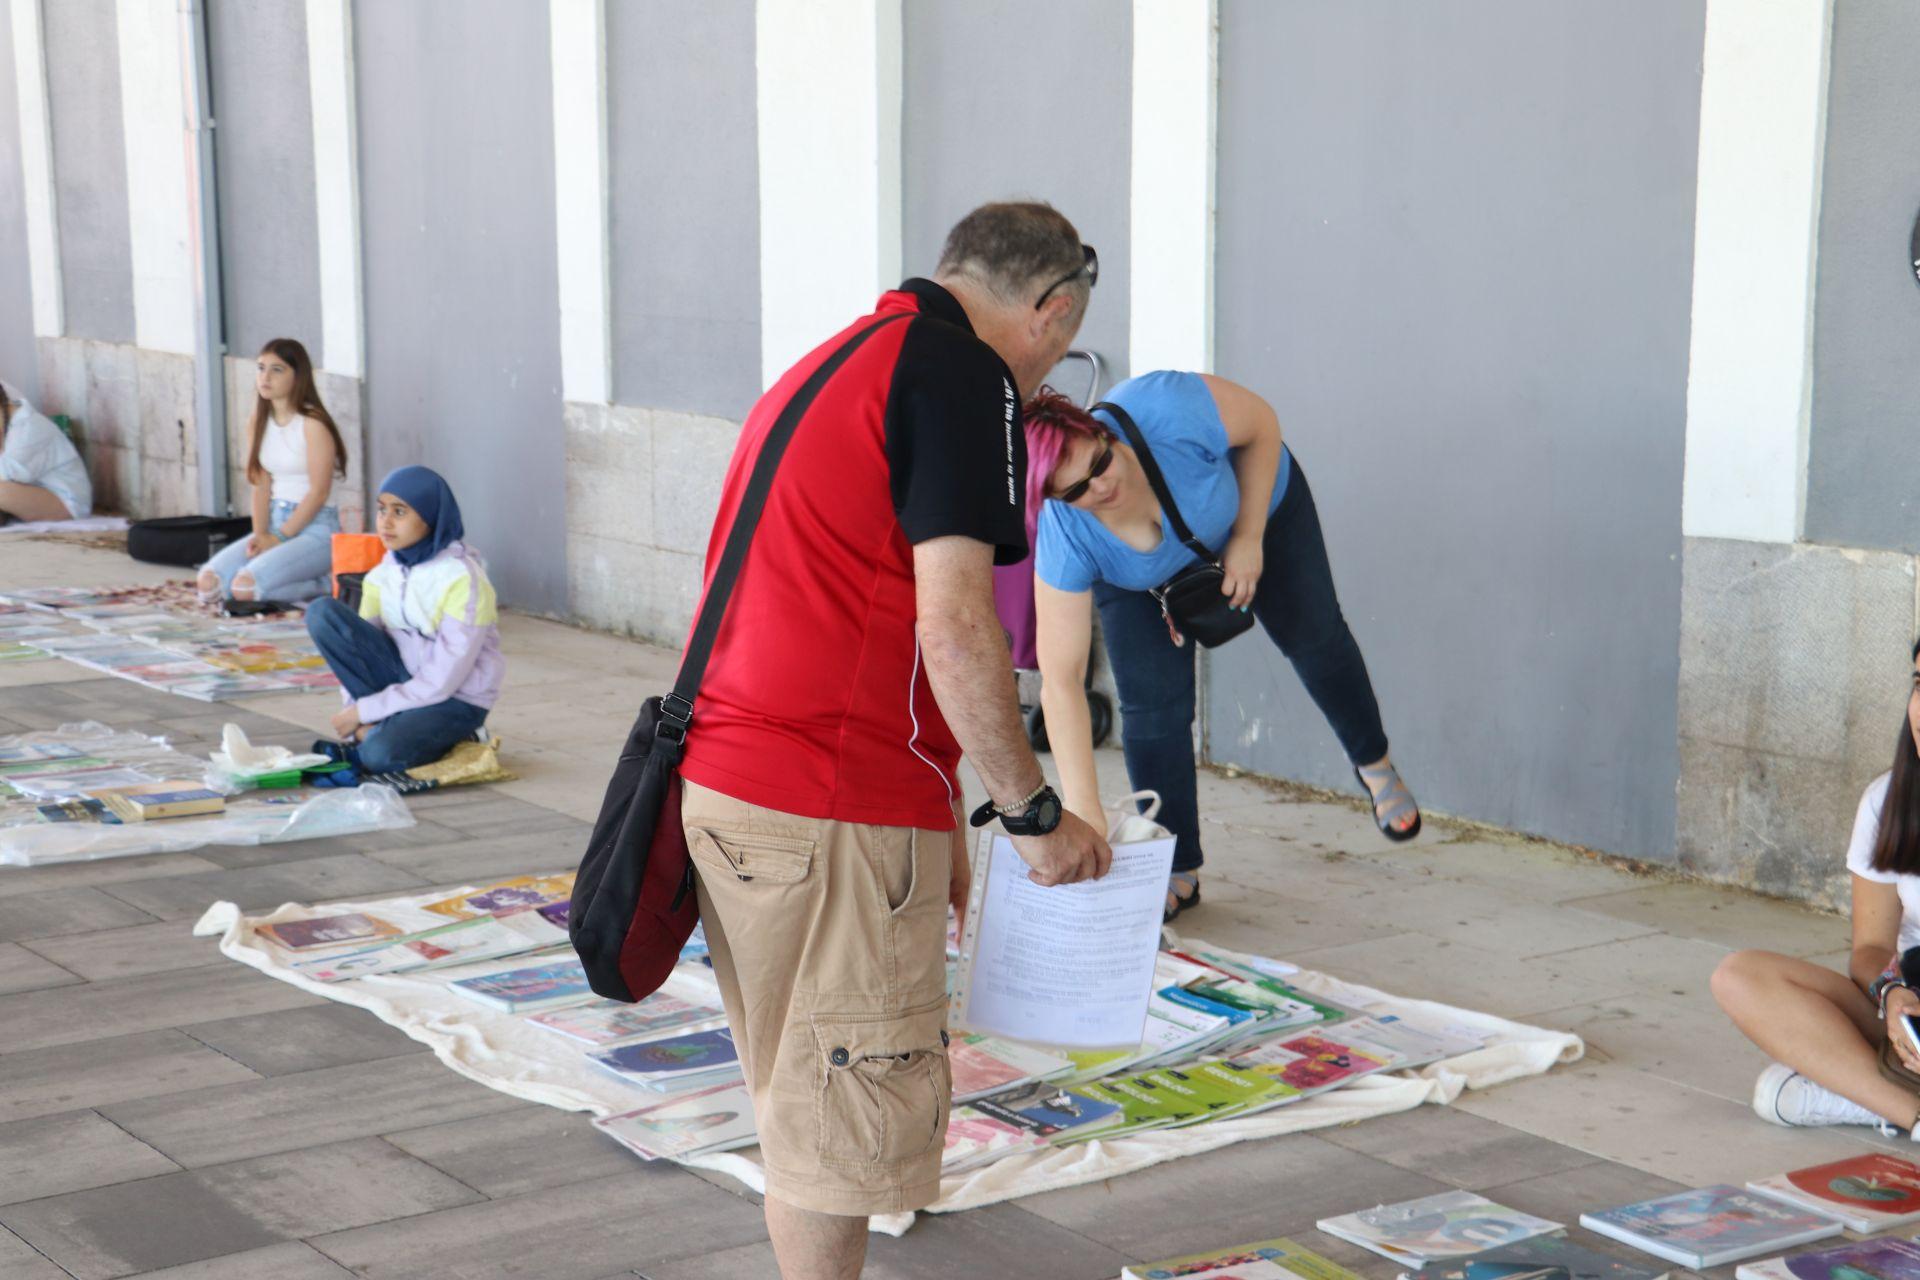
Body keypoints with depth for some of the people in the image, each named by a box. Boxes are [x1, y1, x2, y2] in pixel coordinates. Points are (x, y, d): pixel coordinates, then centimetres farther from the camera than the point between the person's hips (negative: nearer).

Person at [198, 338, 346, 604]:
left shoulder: (312, 423, -11)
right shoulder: (259, 423, 11)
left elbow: (319, 492, -14)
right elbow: (262, 484, 8)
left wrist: (279, 537, -14)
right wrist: (260, 534, -7)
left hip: (317, 527, -8)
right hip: (276, 522, 8)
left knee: (245, 587, -26)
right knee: (209, 581, -11)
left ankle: (323, 584, -3)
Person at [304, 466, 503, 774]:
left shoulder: (462, 578, -19)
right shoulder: (385, 569, 1)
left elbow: (442, 682, -20)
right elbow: (357, 643, 1)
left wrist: (364, 711, -17)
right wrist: (355, 716, -15)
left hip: (457, 700, -6)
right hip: (405, 682, 6)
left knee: (380, 755, -35)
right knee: (322, 612, -14)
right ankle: (392, 724, -10)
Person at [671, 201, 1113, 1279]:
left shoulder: (835, 362, 21)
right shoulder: (964, 376, -9)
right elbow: (952, 626, -18)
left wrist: (941, 812, 29)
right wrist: (1036, 812, -8)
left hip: (724, 781, 9)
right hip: (828, 815, -9)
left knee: (806, 1104, 19)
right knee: (846, 1119, 1)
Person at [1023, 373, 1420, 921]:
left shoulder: (1164, 408, -45)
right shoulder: (1066, 542, -40)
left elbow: (1262, 424, -24)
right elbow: (1061, 683, -38)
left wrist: (1248, 540, -25)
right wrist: (1084, 813, -42)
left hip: (1253, 496, 1)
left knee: (1312, 635, 15)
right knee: (1152, 704, -10)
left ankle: (1373, 762, 44)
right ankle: (1178, 874, 9)